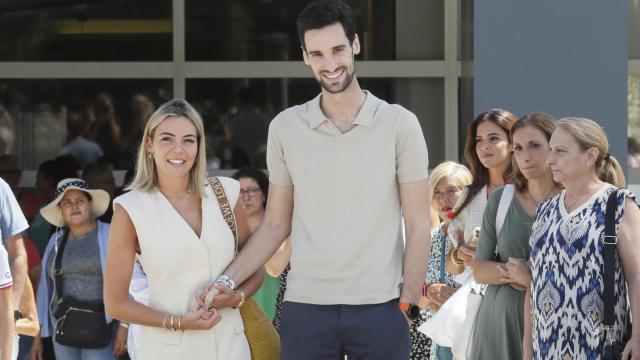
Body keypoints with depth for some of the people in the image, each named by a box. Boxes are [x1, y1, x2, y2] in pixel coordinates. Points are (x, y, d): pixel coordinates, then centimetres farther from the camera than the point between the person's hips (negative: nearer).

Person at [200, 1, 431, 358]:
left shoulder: (399, 123, 0)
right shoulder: (285, 128, 6)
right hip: (305, 307, 1)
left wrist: (408, 305, -6)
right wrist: (227, 281, -2)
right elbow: (275, 225, 10)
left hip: (379, 307, -1)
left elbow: (418, 226, 1)